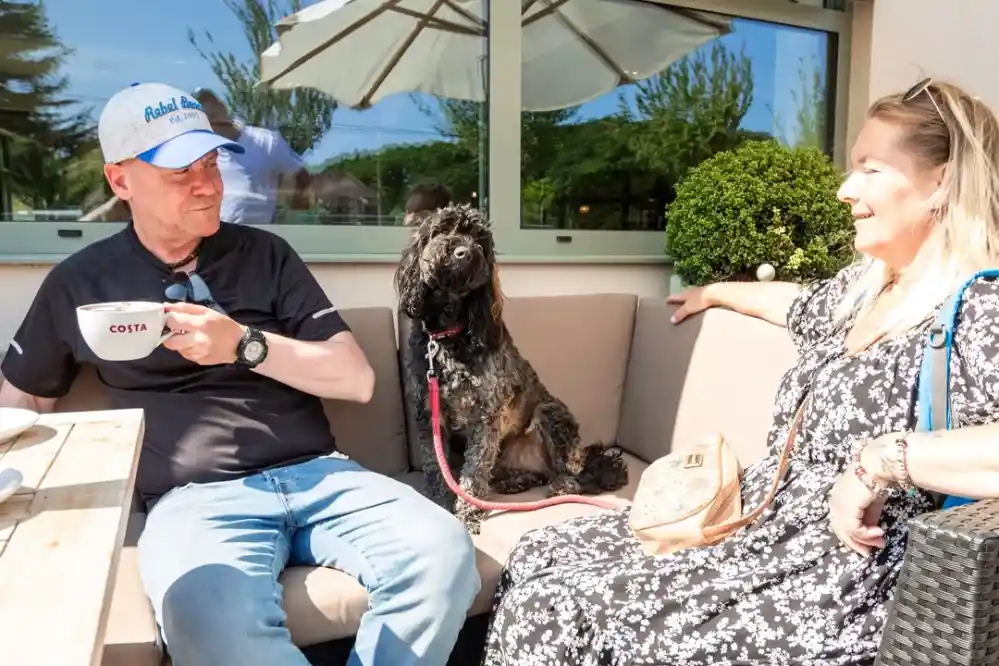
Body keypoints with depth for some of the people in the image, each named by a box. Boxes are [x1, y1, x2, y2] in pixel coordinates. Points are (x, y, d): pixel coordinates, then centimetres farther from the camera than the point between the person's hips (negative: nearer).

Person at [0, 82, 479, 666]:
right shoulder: (79, 283, 11)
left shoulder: (264, 254, 11)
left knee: (445, 554, -24)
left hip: (318, 474, 2)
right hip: (195, 498, -1)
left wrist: (244, 345, -10)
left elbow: (358, 380, 4)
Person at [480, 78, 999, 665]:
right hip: (759, 525, 9)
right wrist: (715, 292, 48)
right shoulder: (862, 288, 10)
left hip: (834, 588, -8)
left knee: (554, 612, -13)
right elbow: (797, 302, 33)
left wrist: (884, 458, -31)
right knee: (540, 557, 3)